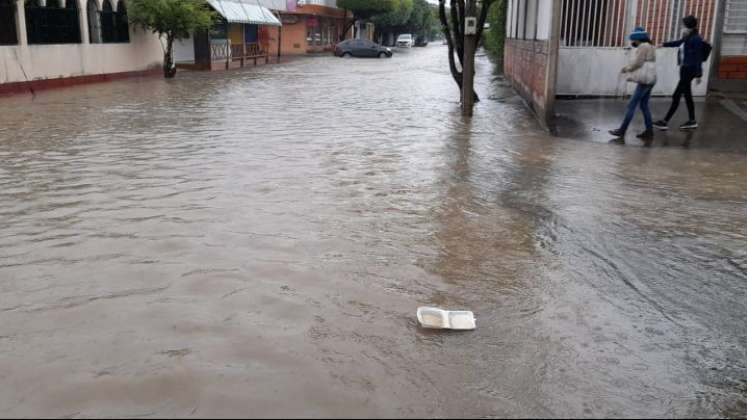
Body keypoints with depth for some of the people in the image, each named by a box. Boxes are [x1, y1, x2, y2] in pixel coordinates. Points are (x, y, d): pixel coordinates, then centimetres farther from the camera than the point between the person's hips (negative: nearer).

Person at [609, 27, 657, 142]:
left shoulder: (643, 47, -12)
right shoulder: (650, 46, 18)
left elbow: (637, 63, -16)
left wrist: (627, 68, 1)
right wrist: (629, 67, 12)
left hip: (644, 80, -10)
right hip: (650, 79, 10)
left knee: (632, 105, -8)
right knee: (644, 105, 13)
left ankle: (622, 131, -6)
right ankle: (649, 131, 12)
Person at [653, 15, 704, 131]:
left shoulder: (696, 39, -16)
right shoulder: (687, 38, 8)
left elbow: (699, 58, -16)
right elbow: (678, 43, 30)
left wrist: (698, 74, -17)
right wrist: (663, 45, 34)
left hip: (690, 70, -9)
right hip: (684, 69, 9)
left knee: (676, 96, -6)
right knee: (687, 95, 14)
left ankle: (665, 122, -3)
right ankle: (692, 121, 23)